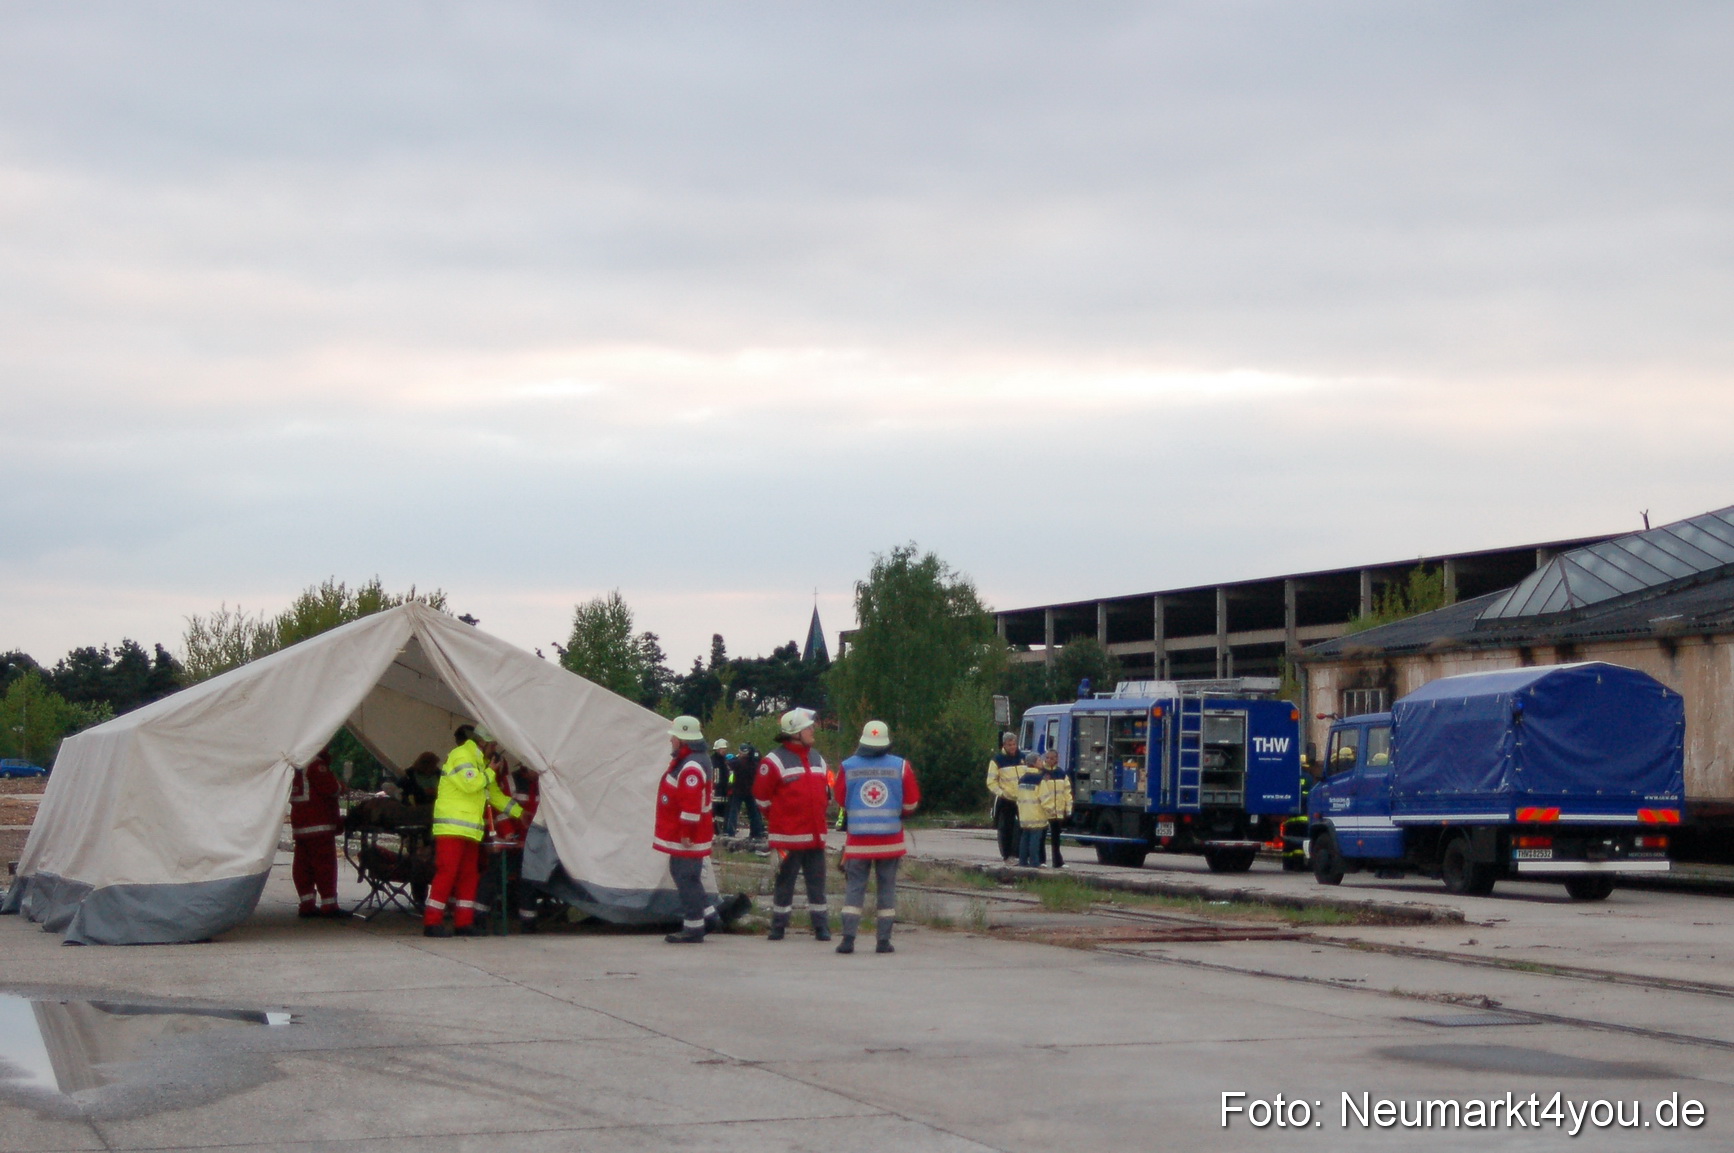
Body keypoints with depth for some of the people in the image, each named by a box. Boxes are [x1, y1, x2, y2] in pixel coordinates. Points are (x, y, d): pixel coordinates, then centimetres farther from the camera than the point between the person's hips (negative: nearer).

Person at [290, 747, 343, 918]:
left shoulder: (297, 764, 16)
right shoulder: (317, 765, -14)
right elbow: (331, 788, -22)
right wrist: (341, 786, 2)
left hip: (299, 823, 9)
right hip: (319, 825, -9)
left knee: (303, 865, 8)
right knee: (325, 864, -7)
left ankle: (307, 904, 10)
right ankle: (329, 905, -7)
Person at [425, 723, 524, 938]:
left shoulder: (480, 762, 26)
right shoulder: (461, 755, -5)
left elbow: (495, 795, 32)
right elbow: (470, 783, -21)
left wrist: (520, 813, 29)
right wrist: (490, 773, -4)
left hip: (470, 830, 10)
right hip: (451, 828, -10)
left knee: (469, 876, 7)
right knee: (447, 872, -13)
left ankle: (464, 922, 9)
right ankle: (432, 923, -14)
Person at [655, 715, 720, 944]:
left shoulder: (692, 767, -23)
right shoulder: (686, 760, 13)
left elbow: (691, 804, -27)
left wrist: (687, 834, -25)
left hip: (686, 838, -11)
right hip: (680, 835, 11)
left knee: (686, 878, -5)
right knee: (682, 874, 18)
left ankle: (693, 929, 1)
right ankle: (708, 916, 23)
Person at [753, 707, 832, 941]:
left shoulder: (817, 759, 14)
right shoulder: (775, 760, -8)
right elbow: (761, 794, -5)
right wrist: (777, 819, 3)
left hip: (815, 835, 6)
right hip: (788, 836, -6)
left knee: (817, 883, 6)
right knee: (784, 882, 0)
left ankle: (822, 927, 10)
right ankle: (778, 928, 8)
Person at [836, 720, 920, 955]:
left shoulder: (848, 767, -4)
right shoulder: (901, 766, -4)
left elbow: (841, 801, 9)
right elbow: (911, 803, 2)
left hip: (858, 840, 0)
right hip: (890, 839, 0)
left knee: (854, 888, 4)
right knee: (886, 889, 8)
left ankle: (848, 938, -5)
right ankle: (883, 940, 6)